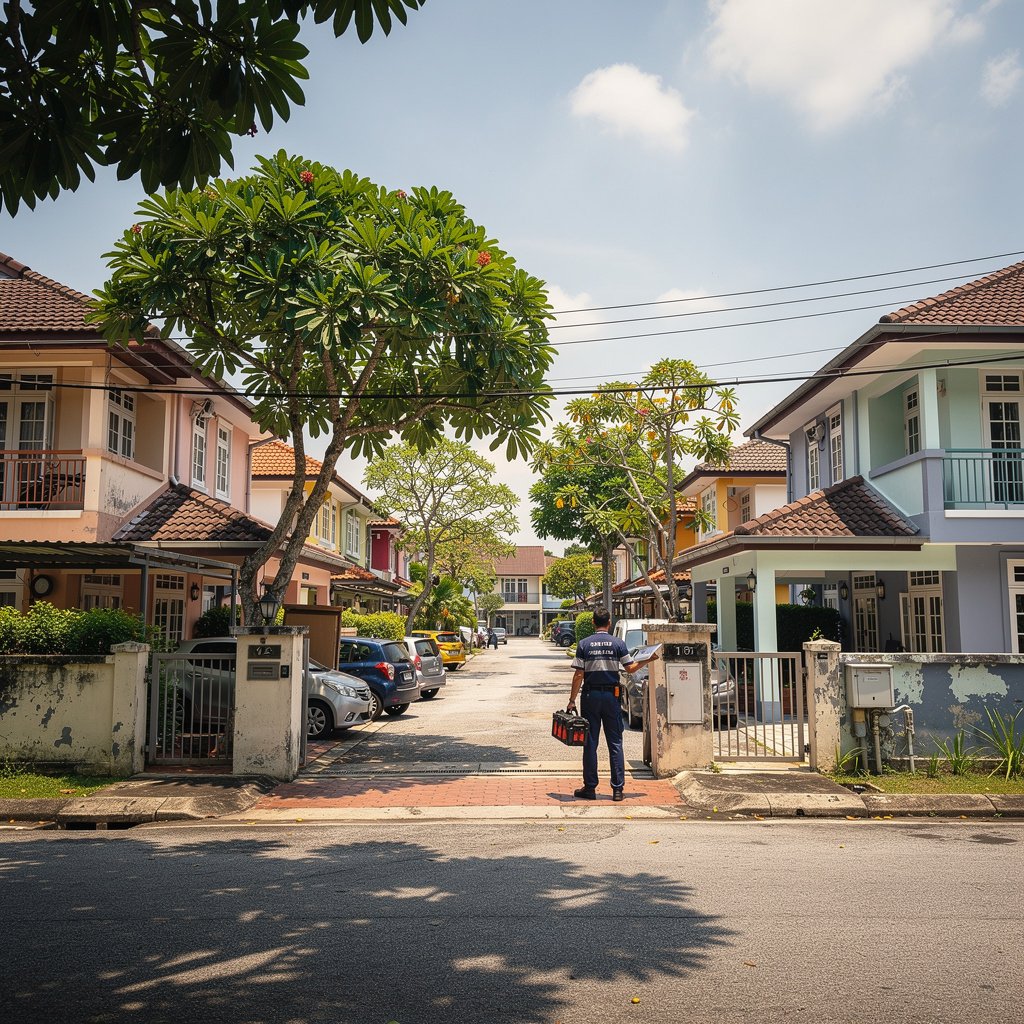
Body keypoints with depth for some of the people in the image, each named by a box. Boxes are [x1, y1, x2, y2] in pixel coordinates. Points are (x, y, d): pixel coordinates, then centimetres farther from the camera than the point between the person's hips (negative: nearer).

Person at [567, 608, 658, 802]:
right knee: (615, 743, 5)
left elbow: (578, 675, -6)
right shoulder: (618, 643, 0)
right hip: (611, 695, 1)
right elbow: (630, 668, -1)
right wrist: (648, 660, 16)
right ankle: (617, 788, 4)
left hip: (590, 696, 0)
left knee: (590, 743, 5)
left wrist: (572, 700, -2)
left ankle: (590, 788, 8)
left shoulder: (584, 644, -2)